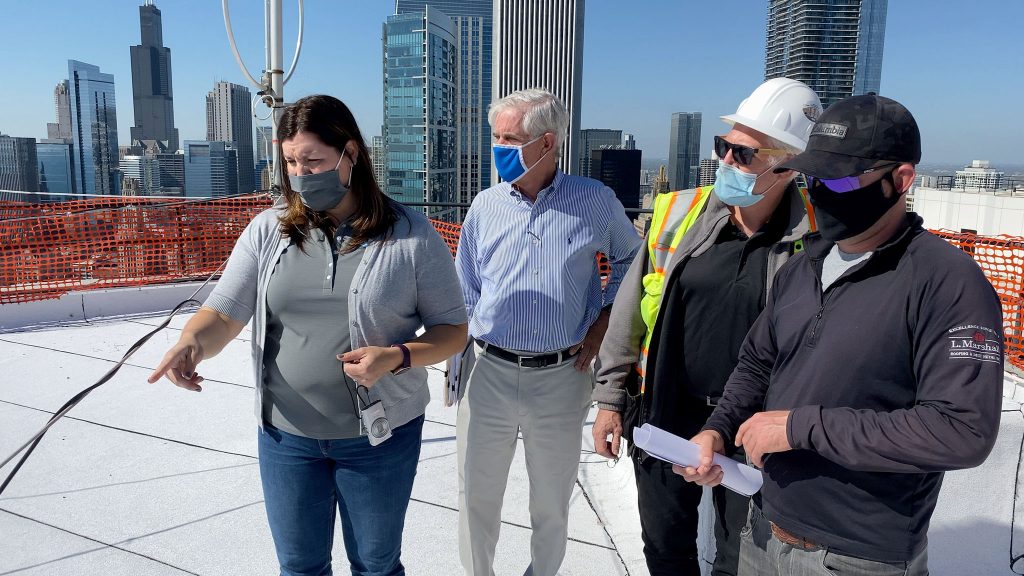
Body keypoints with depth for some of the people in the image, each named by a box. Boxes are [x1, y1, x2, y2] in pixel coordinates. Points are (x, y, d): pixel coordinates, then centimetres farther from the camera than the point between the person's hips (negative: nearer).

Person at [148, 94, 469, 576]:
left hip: (379, 435, -2)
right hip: (286, 434, 3)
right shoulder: (268, 230, -3)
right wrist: (192, 342, -27)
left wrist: (398, 357, -24)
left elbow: (452, 329, -6)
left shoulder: (412, 235, -11)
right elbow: (223, 314, -5)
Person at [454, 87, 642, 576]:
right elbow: (464, 294, 8)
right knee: (476, 498, 13)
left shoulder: (594, 201, -4)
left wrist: (603, 320, 2)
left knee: (551, 506, 17)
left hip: (562, 377, -1)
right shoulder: (486, 205, 2)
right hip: (490, 374, 2)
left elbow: (630, 258, 13)